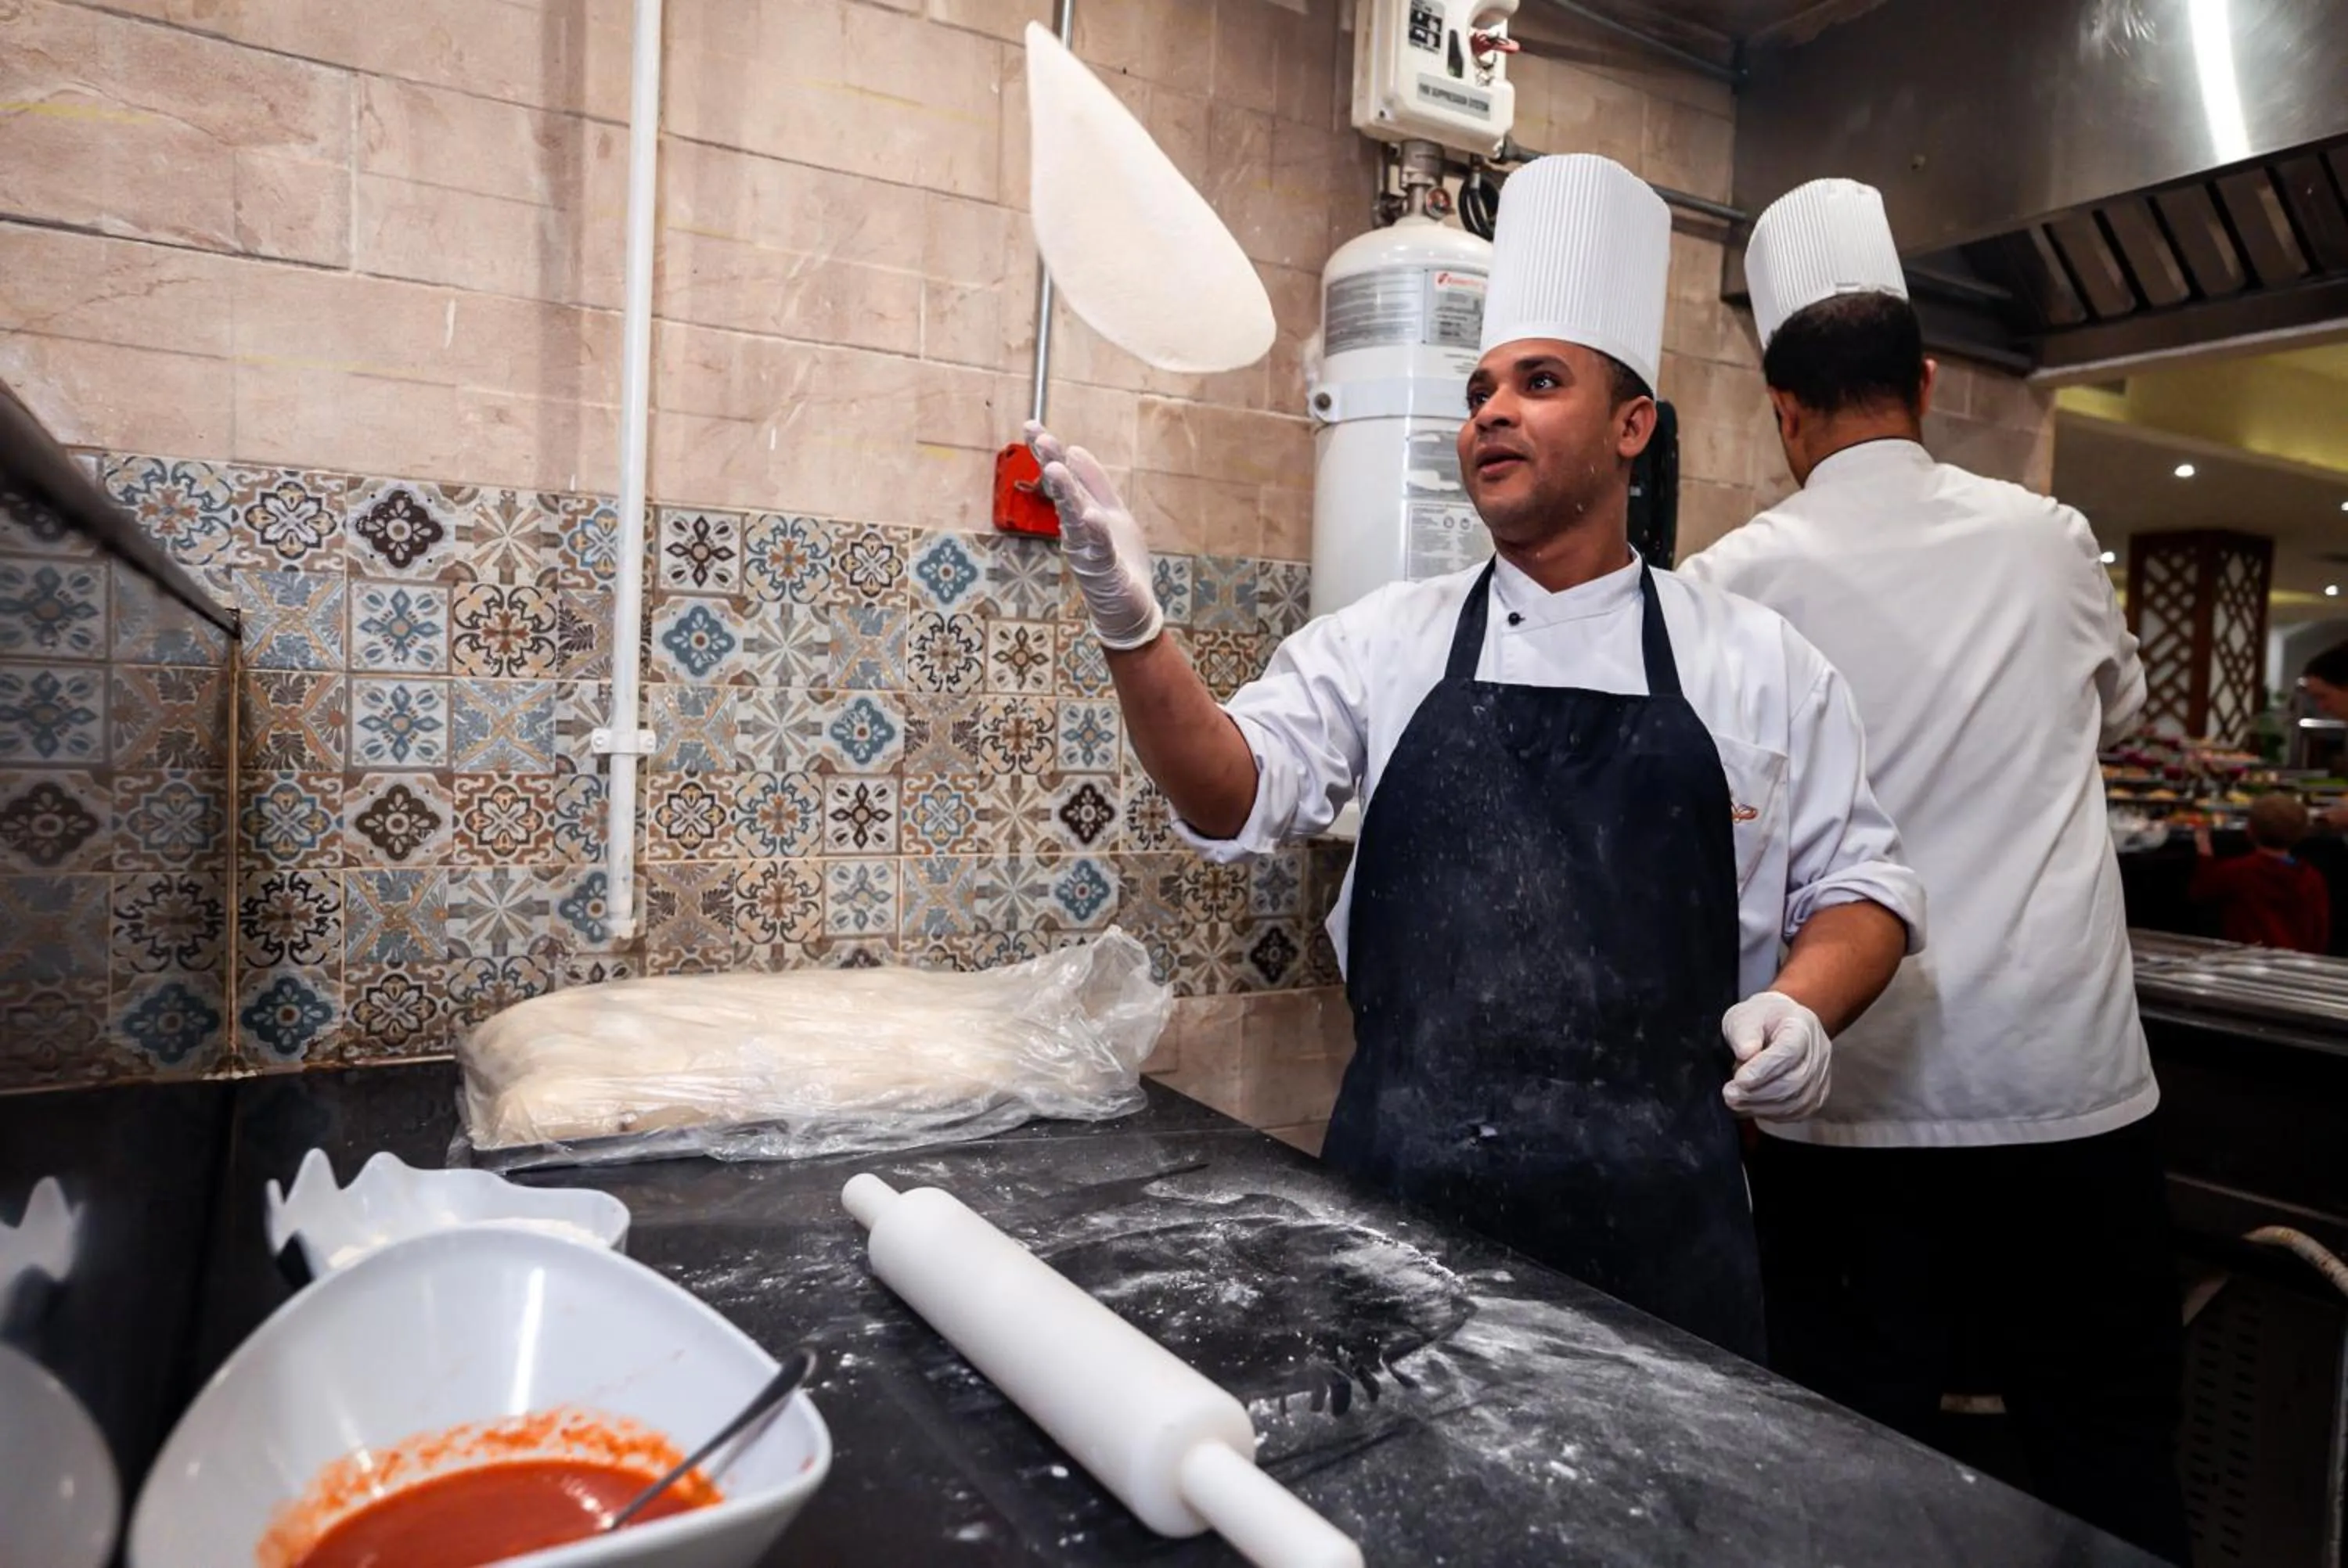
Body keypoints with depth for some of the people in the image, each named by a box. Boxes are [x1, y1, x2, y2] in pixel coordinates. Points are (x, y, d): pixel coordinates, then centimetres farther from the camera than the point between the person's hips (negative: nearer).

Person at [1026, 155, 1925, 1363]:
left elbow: (1857, 885, 10)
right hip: (1404, 1182, 0)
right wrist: (1132, 628, -23)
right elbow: (1235, 794, -7)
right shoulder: (1386, 642, 5)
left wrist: (1802, 1009, -10)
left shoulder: (1760, 665, 5)